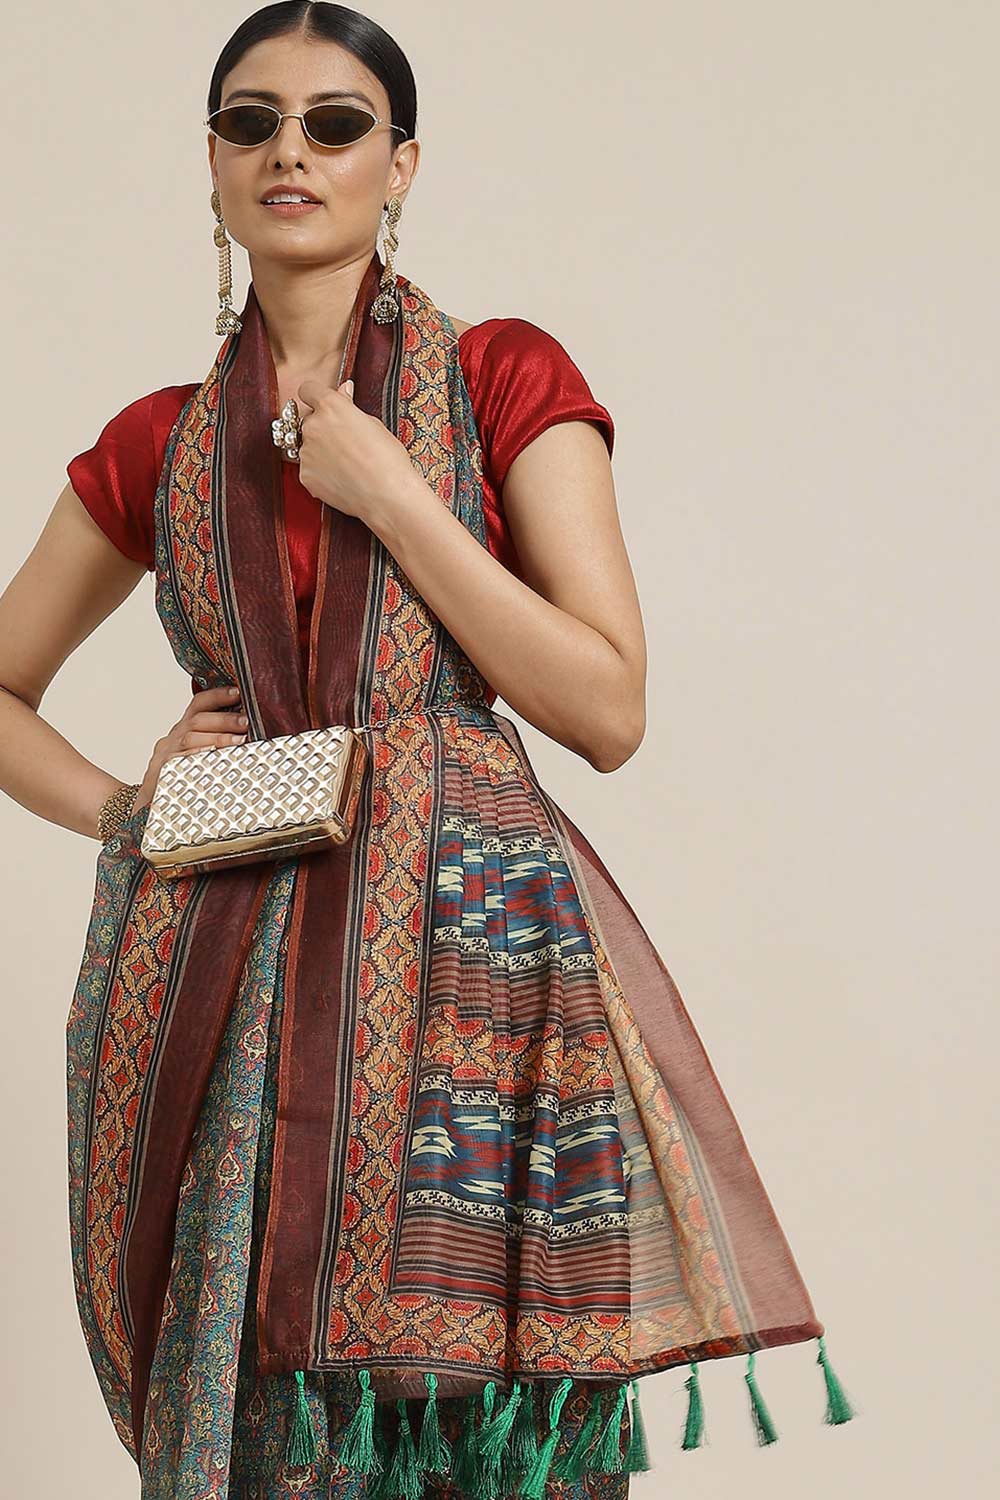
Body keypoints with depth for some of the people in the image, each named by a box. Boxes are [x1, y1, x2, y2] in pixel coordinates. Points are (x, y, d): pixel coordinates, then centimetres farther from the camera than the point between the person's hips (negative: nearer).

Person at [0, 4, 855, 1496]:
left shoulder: (506, 380, 5)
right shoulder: (158, 444, 13)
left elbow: (609, 711, -3)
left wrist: (387, 488, -7)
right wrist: (126, 808, 4)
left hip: (466, 959, -2)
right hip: (221, 981, 2)